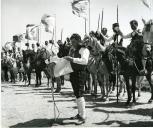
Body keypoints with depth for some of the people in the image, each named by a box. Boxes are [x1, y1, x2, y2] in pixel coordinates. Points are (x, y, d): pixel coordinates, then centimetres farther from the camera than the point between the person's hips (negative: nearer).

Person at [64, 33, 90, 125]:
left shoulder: (84, 49, -9)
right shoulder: (73, 49, 16)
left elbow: (85, 60, -26)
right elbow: (70, 61, 24)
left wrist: (72, 59, -31)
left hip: (80, 73, -9)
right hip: (73, 73, 9)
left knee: (79, 94, -12)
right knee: (76, 94, 14)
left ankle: (83, 117, -7)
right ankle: (80, 113, 26)